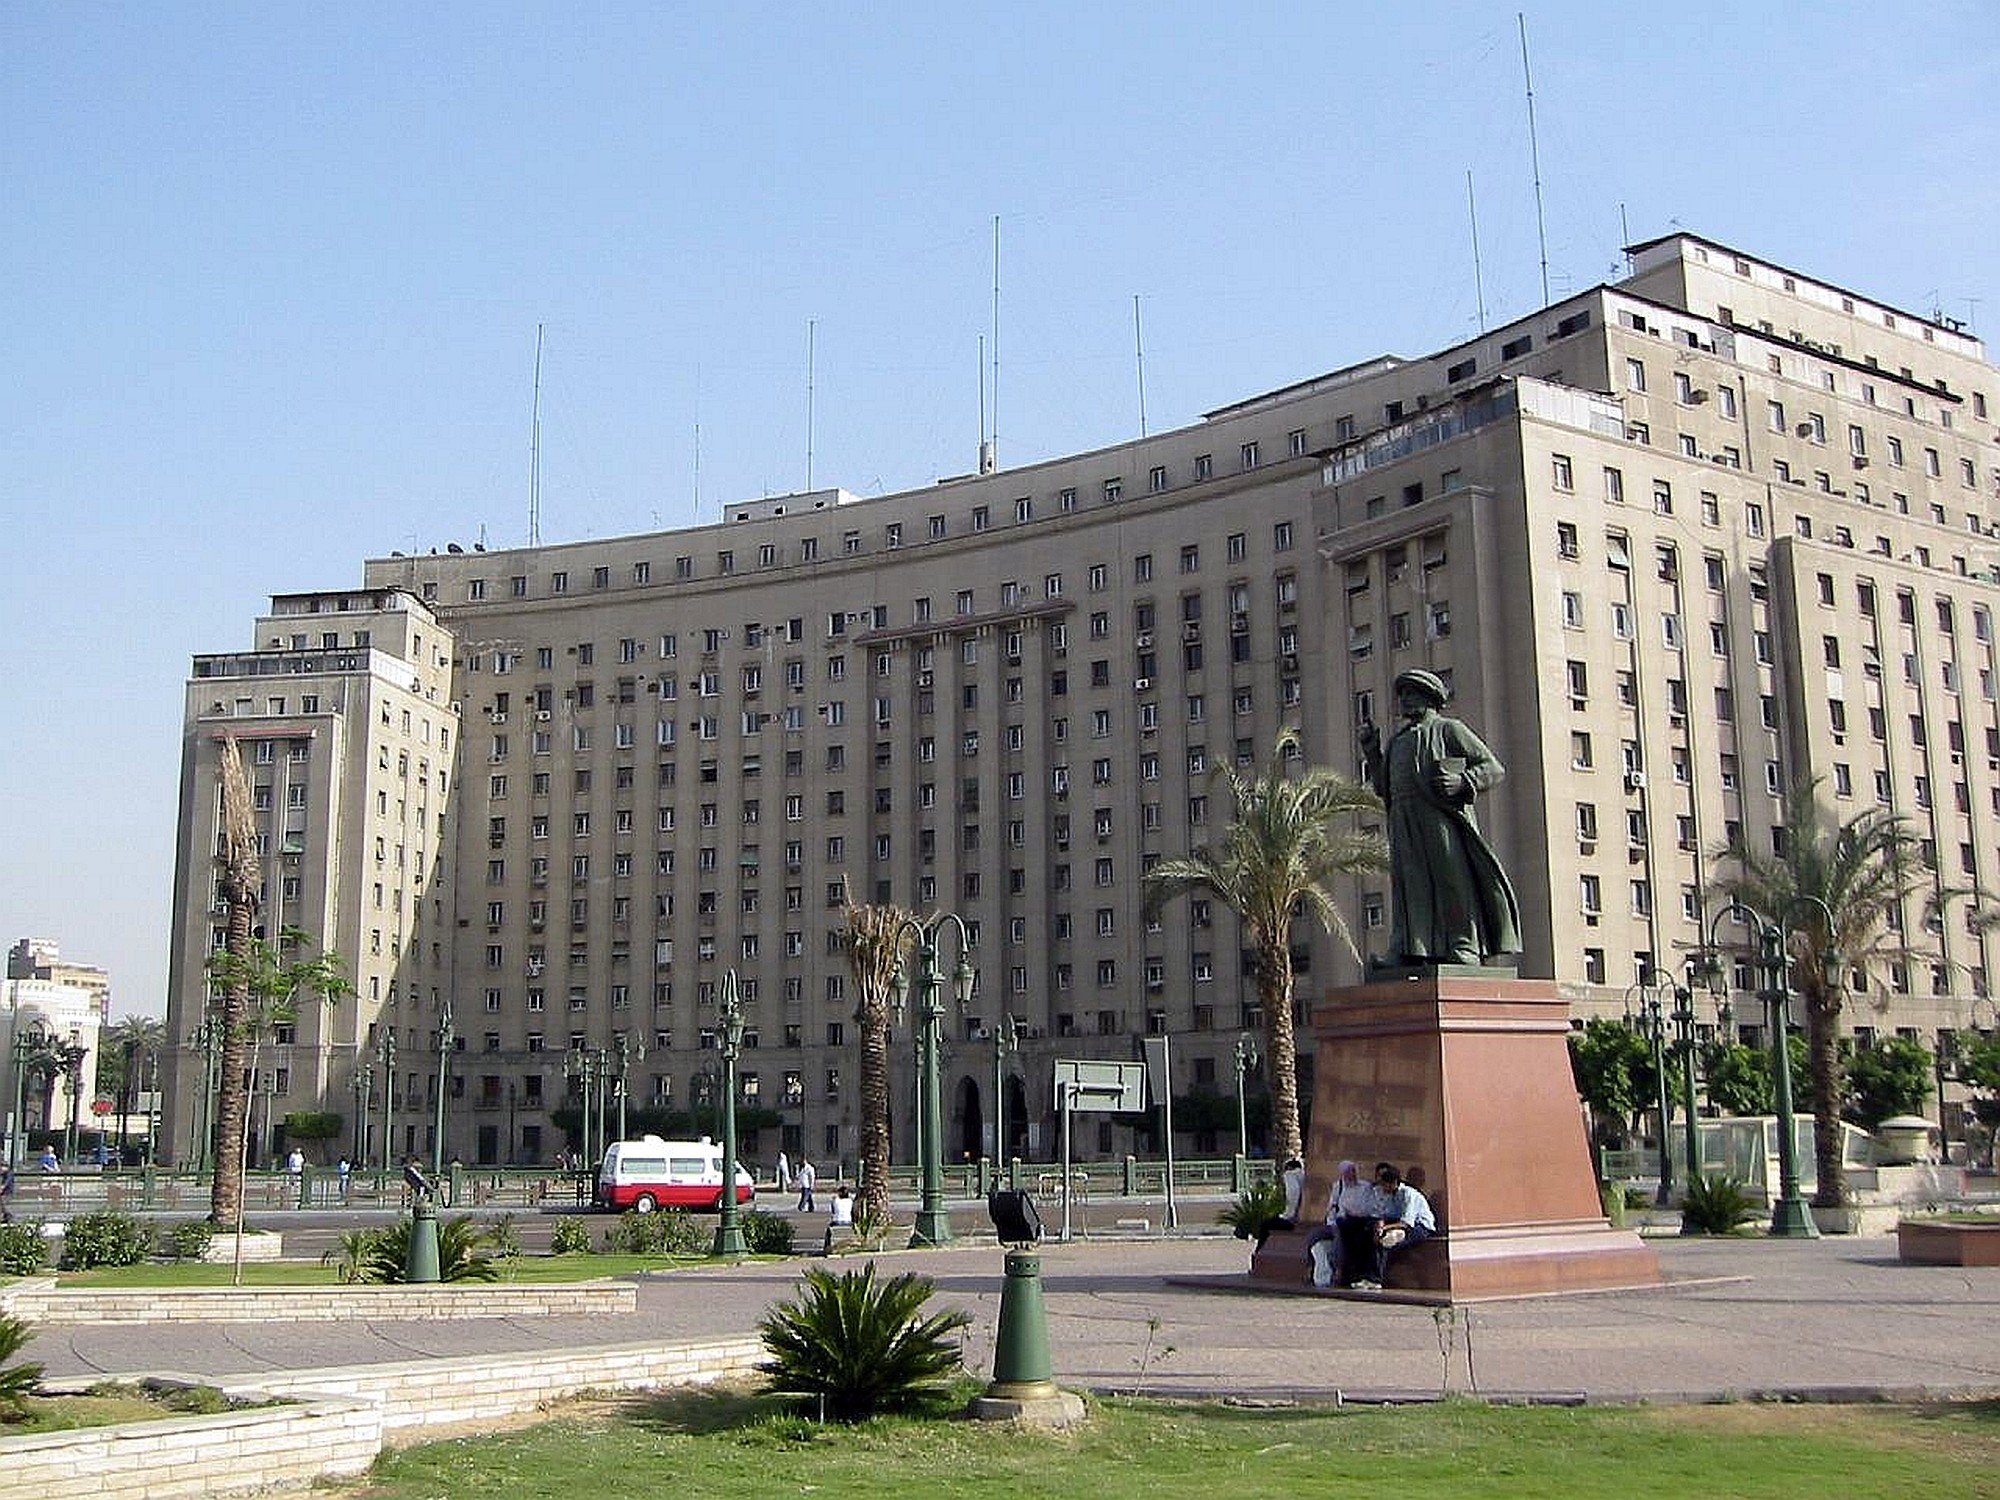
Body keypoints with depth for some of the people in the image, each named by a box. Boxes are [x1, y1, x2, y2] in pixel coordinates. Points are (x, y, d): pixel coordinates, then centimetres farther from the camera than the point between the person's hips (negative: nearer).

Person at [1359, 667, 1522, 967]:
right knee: (1410, 889, -1)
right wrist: (1371, 750, 14)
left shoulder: (1448, 730, 9)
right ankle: (1407, 950, -6)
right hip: (1404, 827, 6)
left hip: (1440, 820, -6)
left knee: (1452, 884, -9)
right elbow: (1382, 788, 23)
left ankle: (1463, 951, -9)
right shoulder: (1397, 741, 27)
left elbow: (1493, 768, 3)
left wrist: (1461, 782, -15)